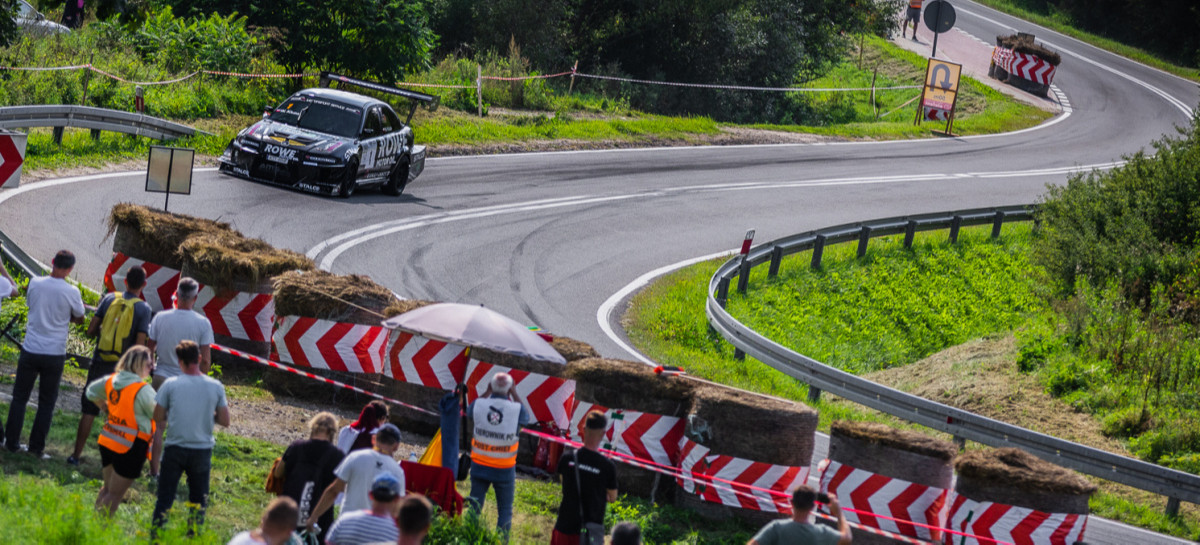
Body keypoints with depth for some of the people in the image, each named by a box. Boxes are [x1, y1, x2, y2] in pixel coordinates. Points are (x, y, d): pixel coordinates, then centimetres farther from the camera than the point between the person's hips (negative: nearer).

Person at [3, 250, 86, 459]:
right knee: (47, 403, 8)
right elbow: (79, 318, 4)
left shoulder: (35, 283, -5)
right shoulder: (71, 292, -11)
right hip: (55, 354, -1)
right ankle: (36, 447, 8)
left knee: (19, 397, 13)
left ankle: (12, 442, 13)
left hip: (30, 350, 1)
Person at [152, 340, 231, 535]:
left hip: (174, 448, -1)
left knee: (165, 498, 7)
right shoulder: (215, 387, -5)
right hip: (202, 451, 1)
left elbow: (158, 419, -2)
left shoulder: (171, 384, -8)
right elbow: (225, 421, 2)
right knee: (198, 499, 14)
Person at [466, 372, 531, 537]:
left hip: (479, 466, 2)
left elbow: (469, 411, 14)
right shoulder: (516, 409, -17)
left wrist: (487, 393, 15)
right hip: (504, 468, -2)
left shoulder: (478, 405, -11)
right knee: (505, 510, 11)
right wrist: (514, 394, 7)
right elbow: (526, 418, 8)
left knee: (475, 506, 14)